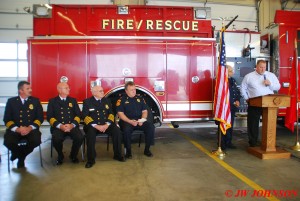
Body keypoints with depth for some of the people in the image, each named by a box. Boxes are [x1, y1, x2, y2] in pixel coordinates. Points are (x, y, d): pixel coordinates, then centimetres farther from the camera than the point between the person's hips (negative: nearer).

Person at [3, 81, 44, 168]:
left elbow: (40, 118, 3)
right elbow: (7, 119, 2)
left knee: (36, 140, -29)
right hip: (15, 129, 0)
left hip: (31, 129, 0)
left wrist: (30, 128, -14)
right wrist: (17, 129, -16)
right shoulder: (11, 101, 8)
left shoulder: (35, 101, 9)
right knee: (8, 142, -29)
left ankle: (21, 156, 4)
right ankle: (21, 155, 7)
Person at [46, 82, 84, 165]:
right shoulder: (52, 101, 10)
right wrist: (60, 126, -14)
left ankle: (73, 155, 5)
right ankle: (60, 156, 3)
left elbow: (78, 115, 9)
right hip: (58, 127, -1)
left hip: (72, 126, 2)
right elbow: (49, 117, 1)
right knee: (56, 139, -32)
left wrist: (72, 125, -10)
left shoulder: (73, 100, 15)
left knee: (80, 137, -26)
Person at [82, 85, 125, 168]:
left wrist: (107, 124, -11)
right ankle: (91, 159, -19)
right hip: (93, 125, -3)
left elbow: (111, 114, 9)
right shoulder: (87, 102, 1)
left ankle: (117, 155, -6)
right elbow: (85, 116, -7)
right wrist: (96, 126, -20)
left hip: (106, 125, 3)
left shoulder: (106, 100, 13)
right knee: (90, 133, -34)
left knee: (117, 131, -22)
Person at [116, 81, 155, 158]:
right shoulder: (121, 100, 2)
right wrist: (130, 121, -19)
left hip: (139, 121, 4)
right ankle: (128, 150, -16)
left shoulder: (140, 98, 14)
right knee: (127, 129, -37)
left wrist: (142, 120, -8)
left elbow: (144, 111, 12)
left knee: (150, 126, -22)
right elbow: (120, 114, -6)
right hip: (127, 121, -3)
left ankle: (147, 149, -7)